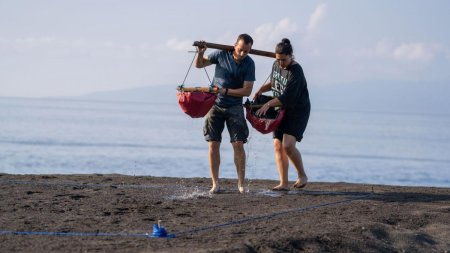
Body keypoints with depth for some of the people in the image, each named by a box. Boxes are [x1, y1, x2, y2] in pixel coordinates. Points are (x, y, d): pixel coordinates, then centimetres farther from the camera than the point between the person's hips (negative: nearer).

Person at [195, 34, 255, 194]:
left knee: (238, 144, -8)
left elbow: (247, 91, -13)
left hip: (234, 107, -1)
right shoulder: (222, 54, -7)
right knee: (213, 144, -3)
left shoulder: (249, 64, -10)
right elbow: (199, 65, 5)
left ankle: (241, 184, -1)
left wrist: (225, 91, -20)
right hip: (215, 105, 1)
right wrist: (200, 53, -15)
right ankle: (215, 184, 1)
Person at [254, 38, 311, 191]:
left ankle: (302, 175, -1)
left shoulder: (296, 72, -21)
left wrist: (268, 104, -25)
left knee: (288, 145, -21)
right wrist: (262, 90, 6)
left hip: (298, 111, -8)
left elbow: (287, 98, -26)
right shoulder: (276, 65, 5)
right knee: (278, 145, 0)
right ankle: (284, 183, 4)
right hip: (282, 110, 8)